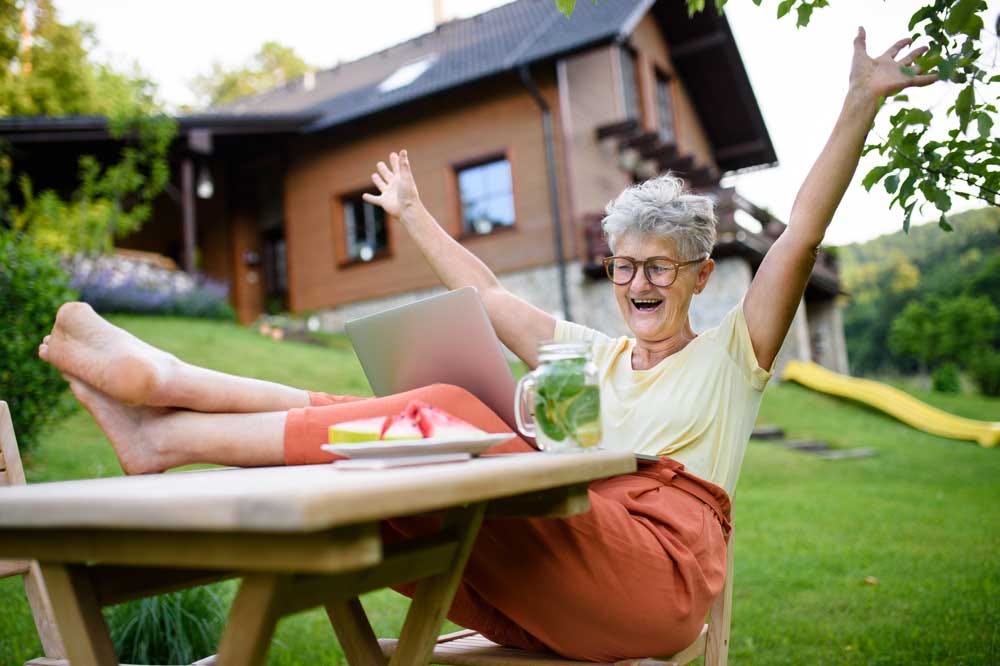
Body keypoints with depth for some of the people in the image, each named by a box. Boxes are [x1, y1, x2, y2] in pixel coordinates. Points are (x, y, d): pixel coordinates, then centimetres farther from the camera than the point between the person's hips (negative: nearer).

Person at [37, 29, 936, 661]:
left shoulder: (729, 355, 13)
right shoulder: (592, 355, 26)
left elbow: (800, 237, 2)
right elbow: (488, 295, 30)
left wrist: (861, 103, -4)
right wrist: (414, 213, 35)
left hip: (656, 570, -5)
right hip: (551, 586, 6)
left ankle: (174, 430, -25)